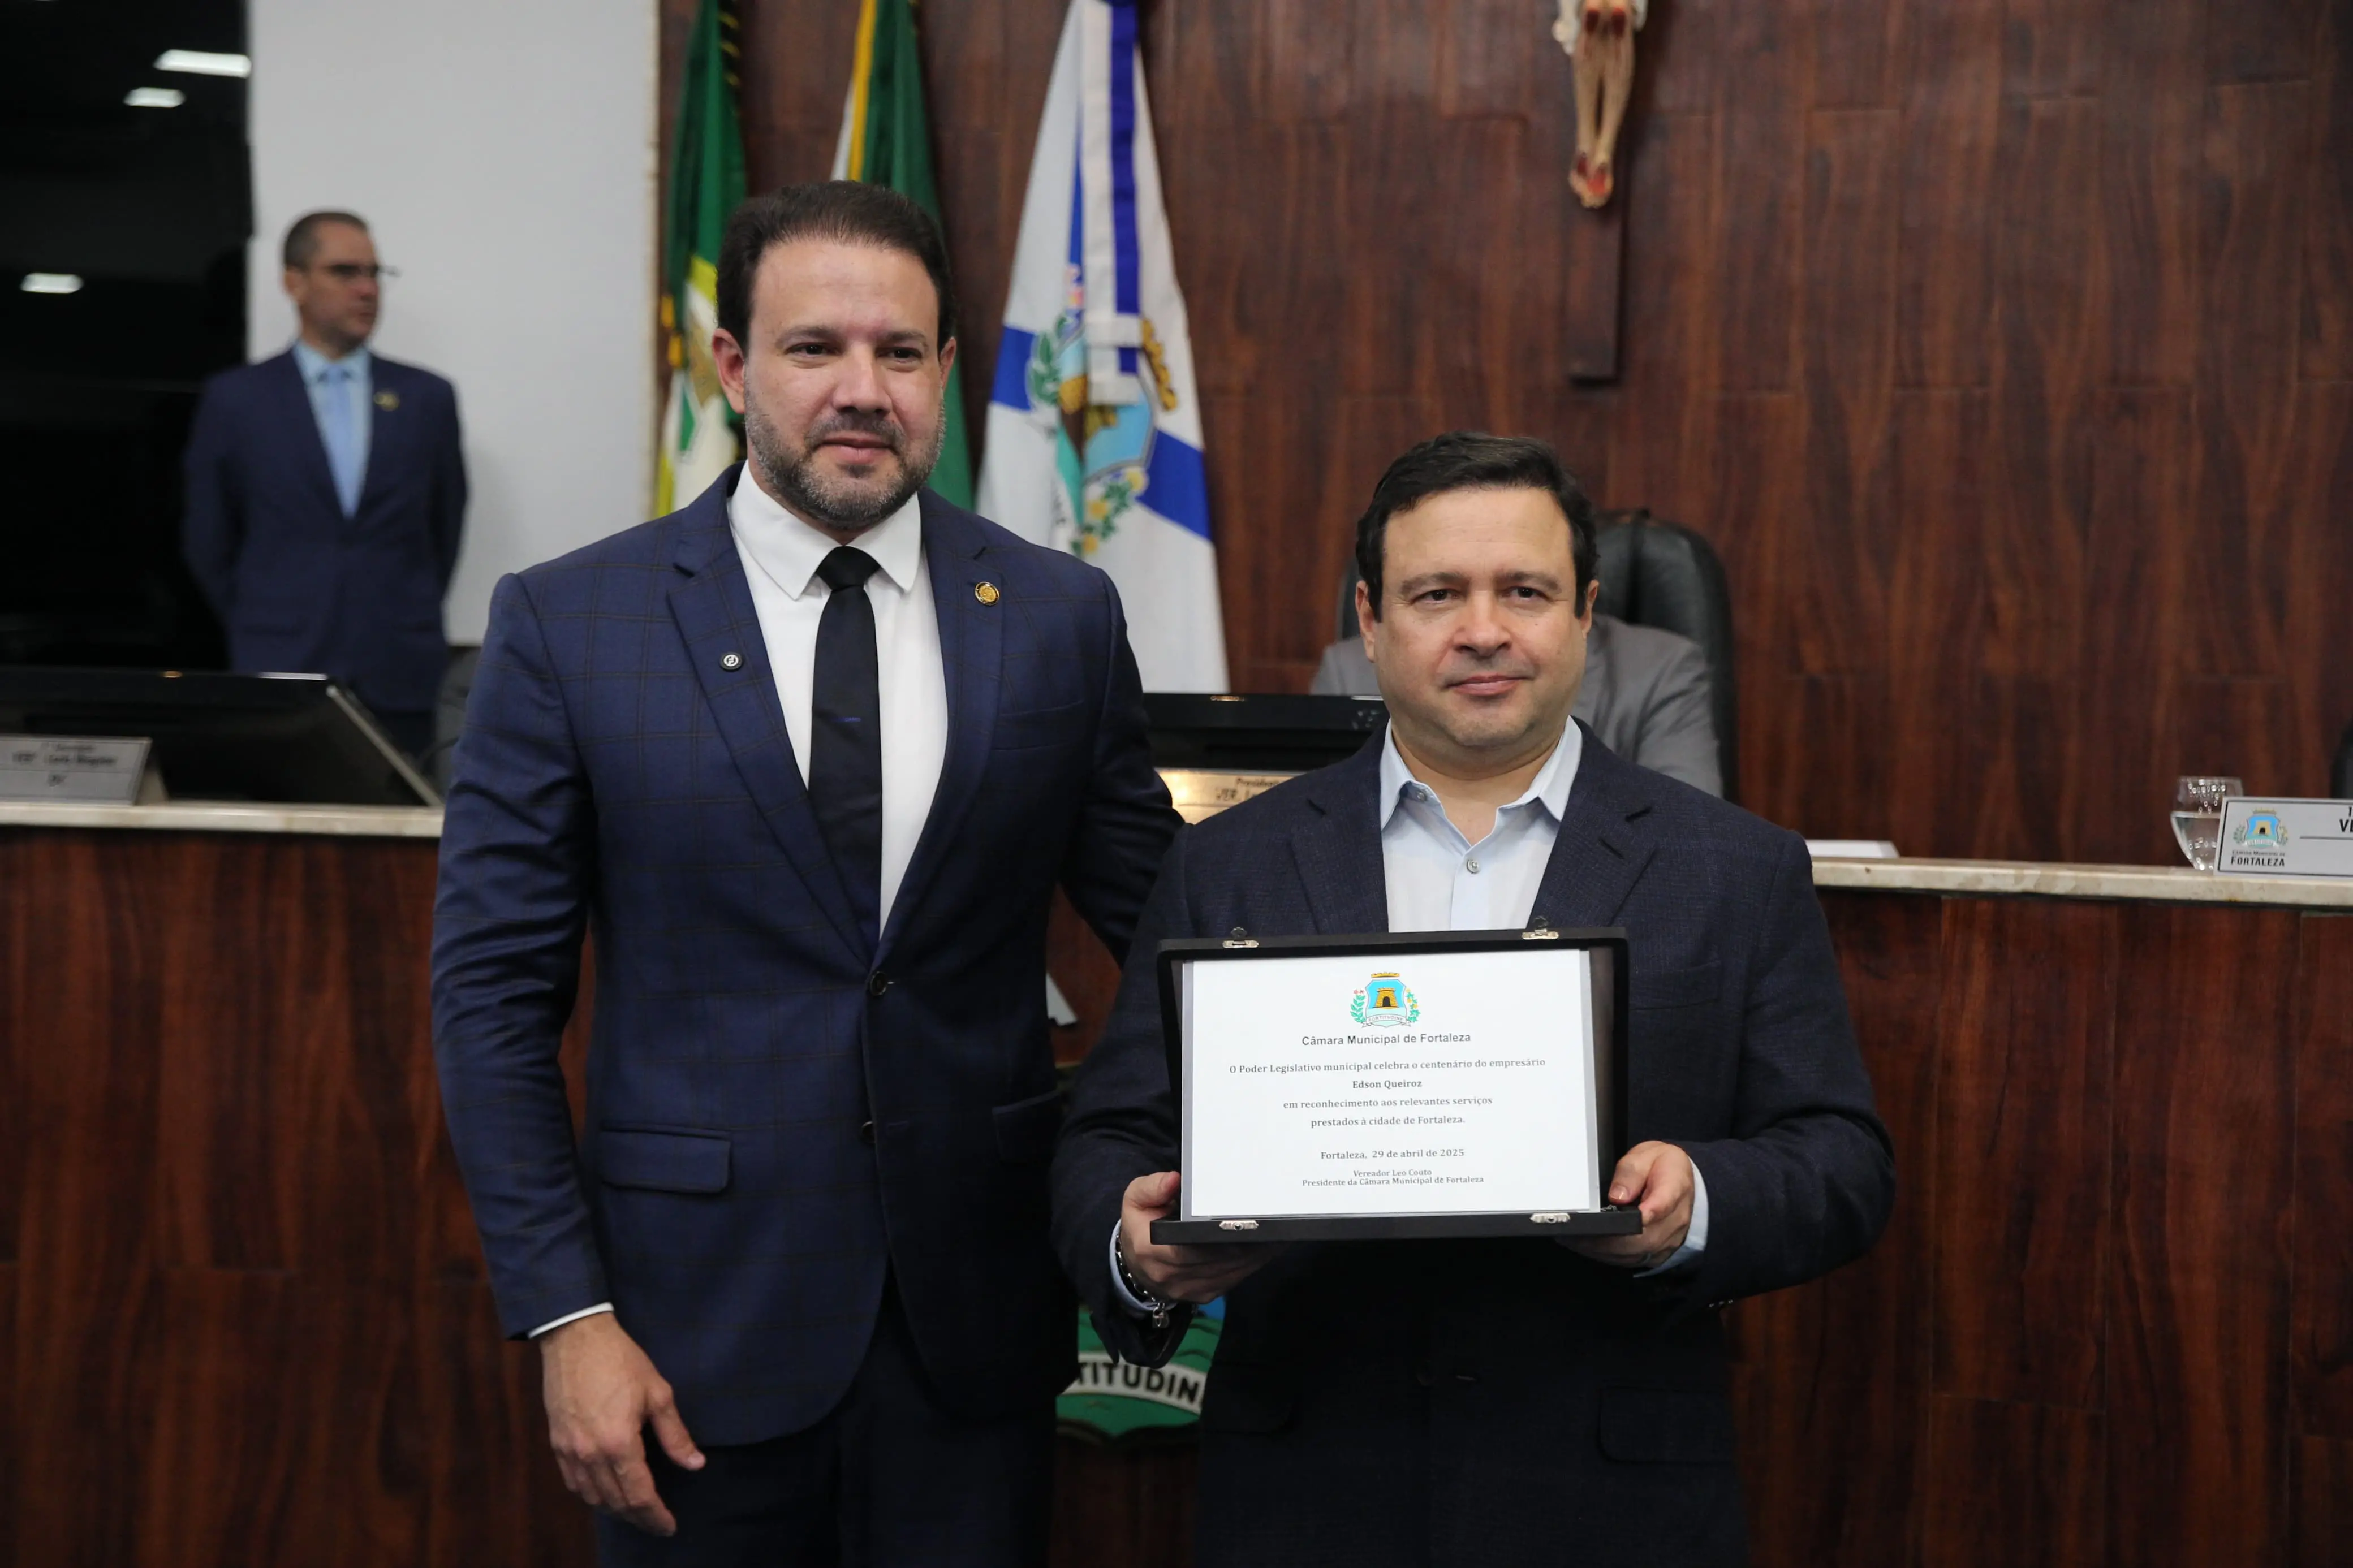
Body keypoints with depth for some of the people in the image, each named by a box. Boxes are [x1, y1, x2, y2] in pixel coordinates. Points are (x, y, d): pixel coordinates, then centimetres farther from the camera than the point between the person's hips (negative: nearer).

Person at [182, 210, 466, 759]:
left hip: (400, 679, 1)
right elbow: (208, 540, 11)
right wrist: (263, 629, 12)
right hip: (280, 673, -1)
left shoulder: (428, 398, 8)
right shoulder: (234, 399, 5)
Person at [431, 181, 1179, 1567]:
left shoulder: (1062, 617, 0)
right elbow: (495, 990, -3)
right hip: (700, 1312, -1)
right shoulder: (570, 625, -4)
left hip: (975, 1318, 2)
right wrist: (568, 1317, -8)